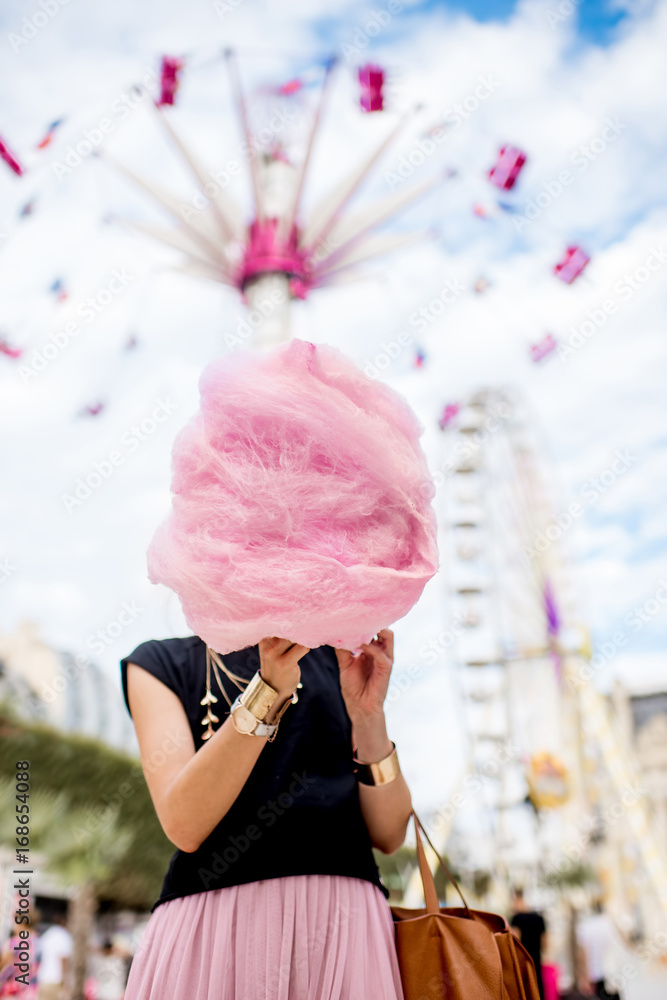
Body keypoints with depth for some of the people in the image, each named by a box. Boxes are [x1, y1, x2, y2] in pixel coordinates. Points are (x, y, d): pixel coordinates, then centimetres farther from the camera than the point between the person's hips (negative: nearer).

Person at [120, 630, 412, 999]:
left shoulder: (336, 658, 11)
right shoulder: (159, 662, 7)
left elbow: (388, 835, 4)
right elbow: (184, 825, -10)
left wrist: (369, 713, -11)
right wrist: (269, 688, -18)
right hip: (212, 921, -1)